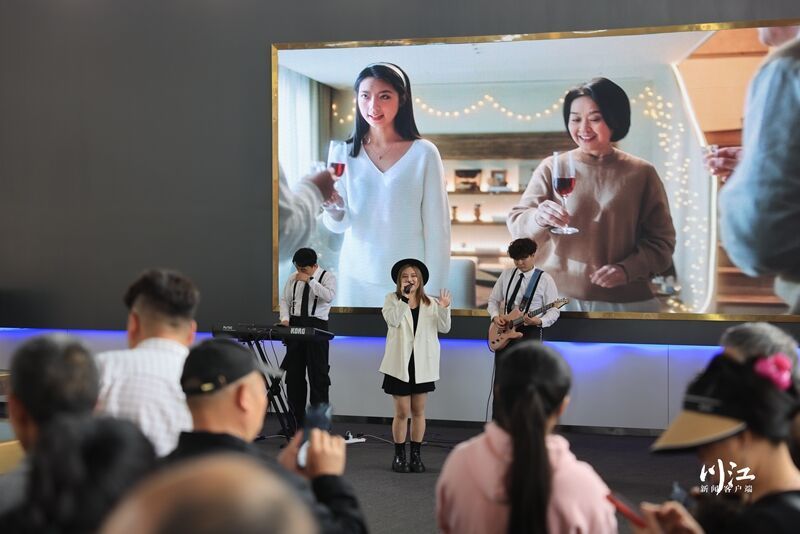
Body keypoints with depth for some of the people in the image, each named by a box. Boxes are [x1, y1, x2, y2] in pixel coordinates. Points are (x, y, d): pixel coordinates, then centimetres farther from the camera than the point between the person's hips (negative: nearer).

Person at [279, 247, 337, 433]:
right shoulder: (293, 279, 13)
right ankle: (296, 422, 16)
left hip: (316, 326, -5)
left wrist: (310, 280, -19)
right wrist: (285, 318, -4)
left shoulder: (327, 277, -2)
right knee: (294, 375, 7)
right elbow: (285, 300, 14)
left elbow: (329, 296, -20)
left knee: (318, 375, -4)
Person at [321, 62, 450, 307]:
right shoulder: (344, 153, 0)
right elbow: (339, 225, 2)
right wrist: (334, 208, -20)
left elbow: (437, 226, -7)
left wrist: (434, 289, -8)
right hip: (356, 278, 3)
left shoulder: (424, 153, -9)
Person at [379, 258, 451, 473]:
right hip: (400, 363, -2)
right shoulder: (392, 299, 3)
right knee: (402, 412, -1)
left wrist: (444, 309, -19)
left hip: (423, 363, 2)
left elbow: (444, 328, -3)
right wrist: (404, 298, -23)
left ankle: (416, 455, 16)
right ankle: (399, 456, 11)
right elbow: (392, 320, -17)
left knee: (418, 411, 8)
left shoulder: (430, 303, 8)